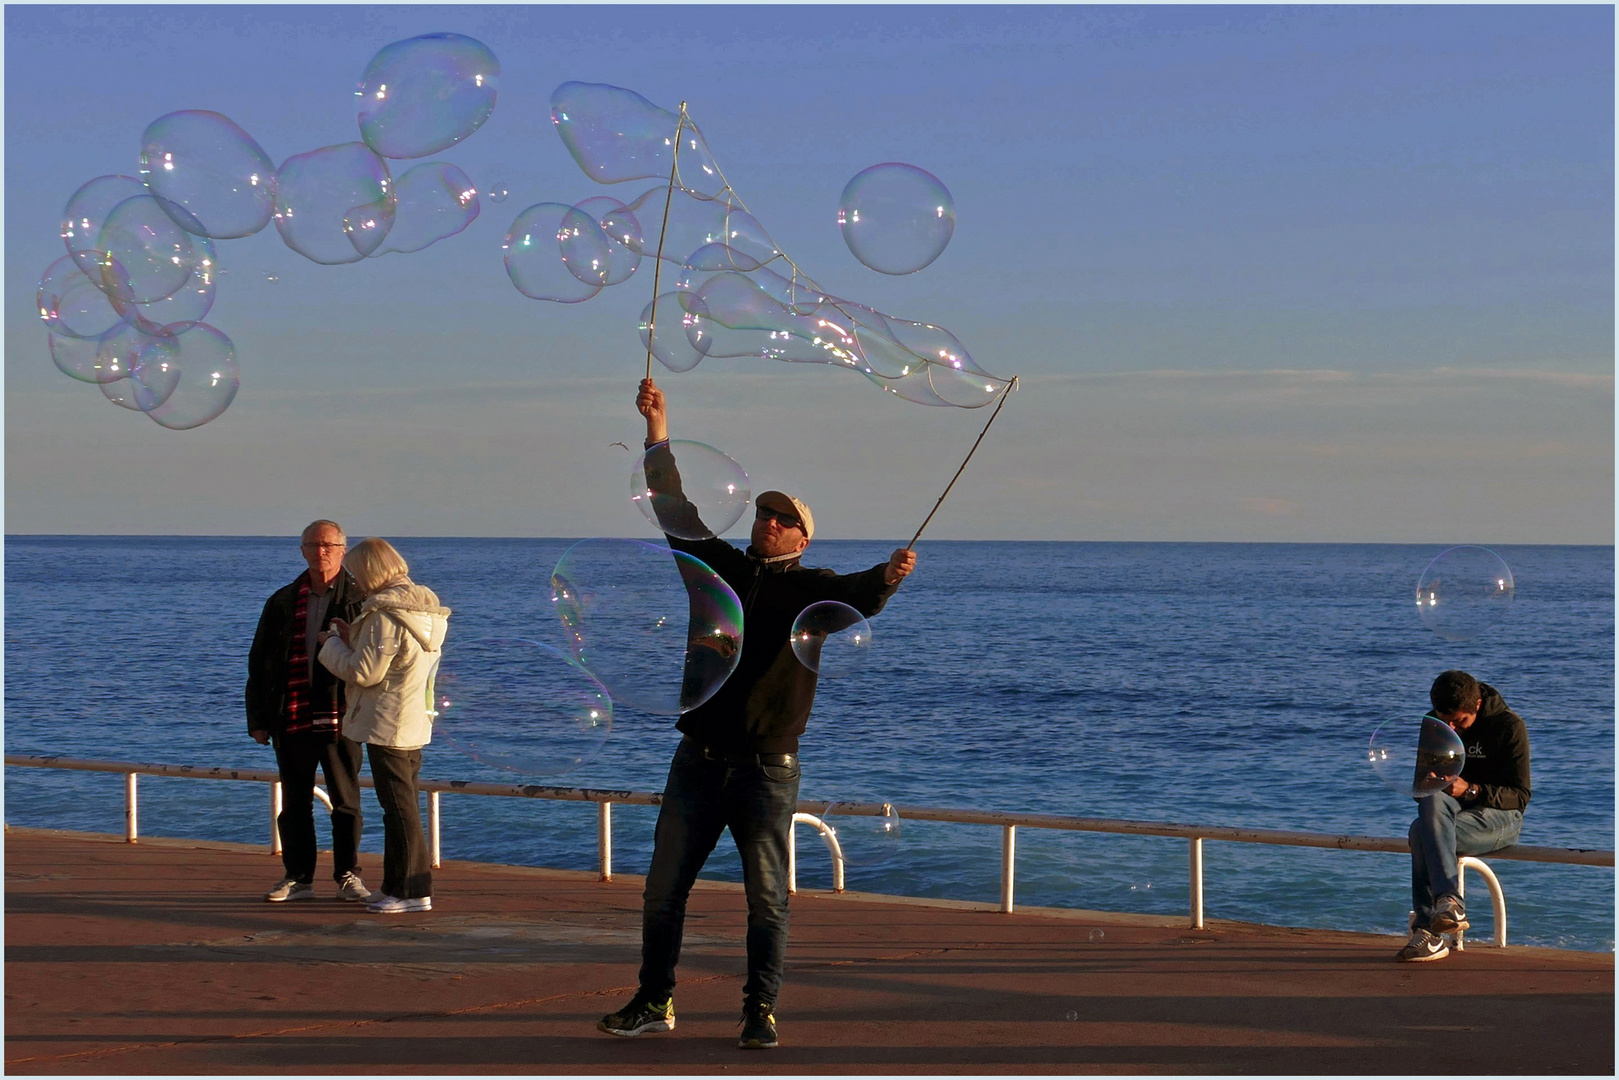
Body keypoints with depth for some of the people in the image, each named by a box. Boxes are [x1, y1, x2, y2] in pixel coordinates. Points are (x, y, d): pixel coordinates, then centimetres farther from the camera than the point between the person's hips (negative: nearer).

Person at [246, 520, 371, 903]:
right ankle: (298, 877, 17)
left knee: (346, 800, 2)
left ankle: (348, 876, 11)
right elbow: (258, 662, 12)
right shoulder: (282, 602, 10)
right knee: (294, 803, 9)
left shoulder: (360, 599, 1)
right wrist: (257, 719, 7)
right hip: (292, 718, 3)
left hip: (341, 717, -3)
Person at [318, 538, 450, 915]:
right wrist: (353, 639, 13)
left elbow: (364, 672, -18)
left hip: (387, 724, -10)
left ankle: (411, 890, -2)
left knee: (398, 805, -5)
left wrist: (332, 644, -2)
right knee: (404, 803, 16)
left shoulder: (385, 615, -19)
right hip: (415, 723, 10)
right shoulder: (425, 609, 10)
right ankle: (399, 884, 22)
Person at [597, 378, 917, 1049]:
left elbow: (854, 599, -17)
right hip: (698, 761, 3)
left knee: (767, 898, 0)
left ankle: (760, 1012, 7)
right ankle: (654, 1002, 17)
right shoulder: (719, 567, 10)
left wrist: (886, 578, -40)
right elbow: (675, 509, 7)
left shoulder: (810, 589, 1)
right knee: (663, 888, 6)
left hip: (766, 768, -3)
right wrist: (657, 429, 0)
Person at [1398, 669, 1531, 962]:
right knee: (1433, 801, -35)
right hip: (1447, 810, 5)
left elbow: (1520, 796, -11)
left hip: (1498, 816, -5)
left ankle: (1428, 931, -32)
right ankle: (1449, 901, -44)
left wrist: (1470, 790, -25)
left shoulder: (1509, 726, -8)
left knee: (1422, 832, -32)